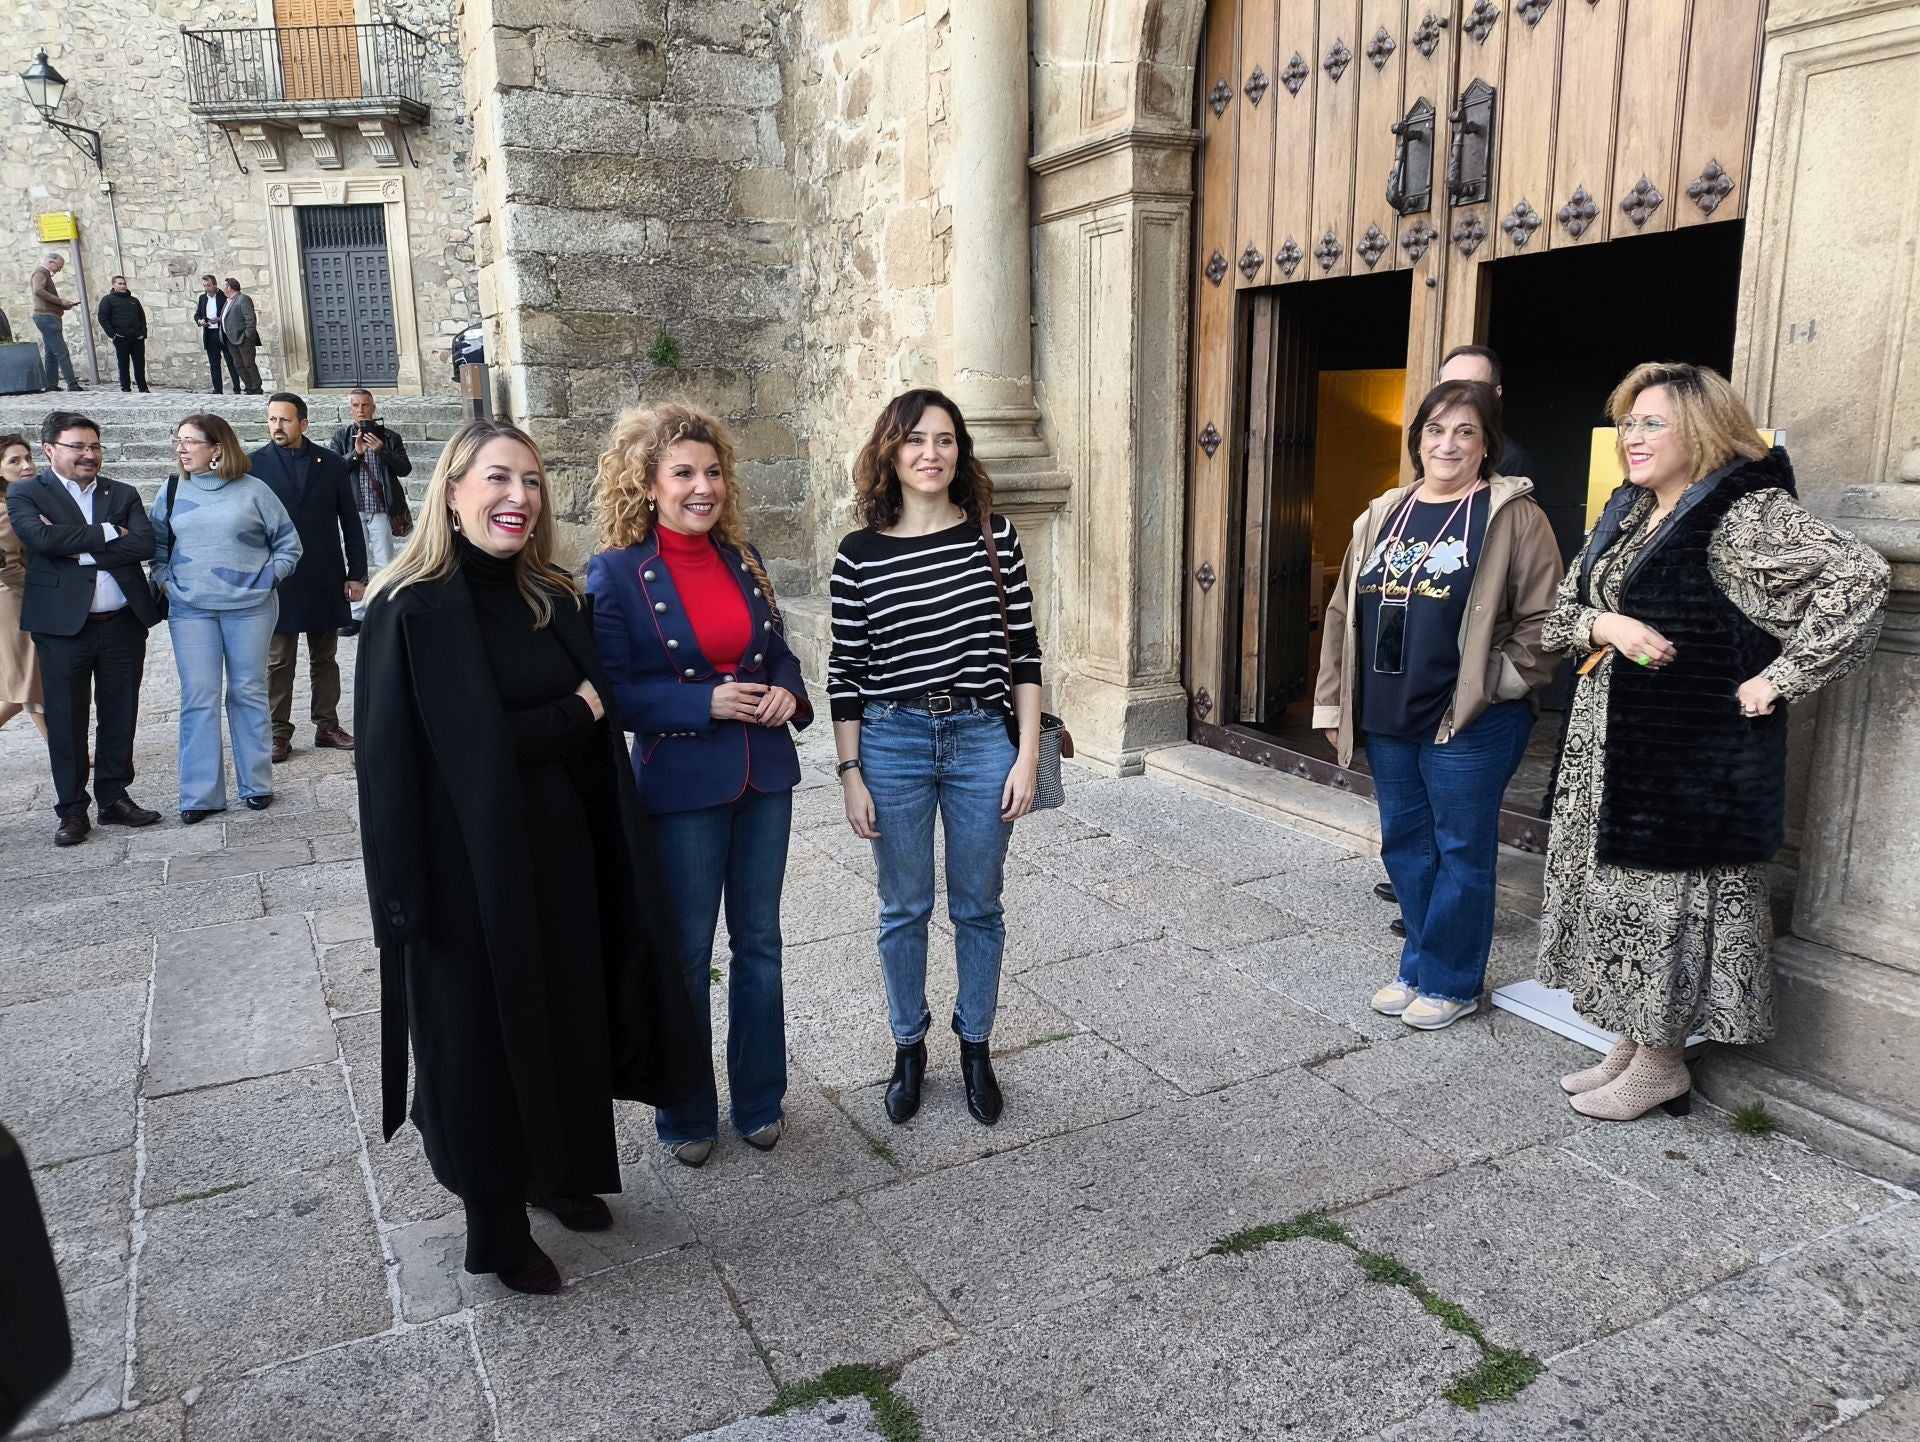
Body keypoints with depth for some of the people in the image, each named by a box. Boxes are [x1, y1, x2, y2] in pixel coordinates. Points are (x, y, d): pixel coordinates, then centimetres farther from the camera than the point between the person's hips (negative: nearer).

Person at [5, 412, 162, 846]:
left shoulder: (123, 494, 10)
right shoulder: (25, 494, 2)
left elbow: (145, 544, -6)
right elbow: (44, 538, -17)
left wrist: (81, 549, -13)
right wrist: (107, 532, -11)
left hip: (124, 624, 3)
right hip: (63, 627, -3)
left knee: (120, 716, 10)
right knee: (66, 721, 4)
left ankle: (115, 798, 23)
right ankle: (72, 811, 14)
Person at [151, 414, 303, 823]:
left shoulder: (253, 490, -1)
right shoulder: (173, 491, 7)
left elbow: (288, 542, 6)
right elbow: (157, 544, 17)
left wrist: (269, 577, -4)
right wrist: (163, 580, 3)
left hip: (248, 608, -2)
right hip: (190, 610, 2)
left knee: (248, 693, 7)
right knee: (198, 699, -2)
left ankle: (256, 784, 17)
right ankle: (200, 795, 3)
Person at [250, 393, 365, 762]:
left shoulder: (331, 464, 4)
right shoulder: (254, 464, 0)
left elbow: (350, 522, 5)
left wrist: (357, 573, 1)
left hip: (325, 580, 2)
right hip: (277, 580, -2)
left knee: (325, 659, 11)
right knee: (278, 663, 4)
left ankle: (327, 726, 20)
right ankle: (279, 734, 10)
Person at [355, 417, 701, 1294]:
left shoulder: (552, 598, 5)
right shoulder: (413, 609, -14)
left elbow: (597, 714, 9)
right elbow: (466, 746, -19)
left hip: (559, 851, 6)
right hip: (469, 866, -6)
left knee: (568, 1016, 16)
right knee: (483, 1034, 9)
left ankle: (557, 1170, 40)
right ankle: (493, 1220, 29)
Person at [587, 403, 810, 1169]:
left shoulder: (743, 559, 5)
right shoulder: (616, 574, -10)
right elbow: (611, 690, -12)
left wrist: (787, 692, -7)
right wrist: (706, 703, -21)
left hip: (764, 778, 5)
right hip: (681, 788, -4)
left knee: (759, 944, 15)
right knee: (685, 955, 9)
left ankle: (760, 1100, 33)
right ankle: (686, 1115, 29)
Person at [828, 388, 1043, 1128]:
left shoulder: (993, 537, -1)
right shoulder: (860, 553, -3)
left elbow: (1023, 652, 1)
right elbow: (845, 671, 0)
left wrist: (1028, 756, -3)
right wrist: (851, 774, -2)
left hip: (982, 740, 1)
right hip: (893, 742, 0)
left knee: (978, 907, 13)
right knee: (904, 909, 13)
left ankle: (975, 1048, 32)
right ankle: (909, 1048, 32)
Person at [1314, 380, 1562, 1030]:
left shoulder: (1512, 516, -7)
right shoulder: (1382, 517, 10)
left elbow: (1544, 619, -8)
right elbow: (1344, 615, 13)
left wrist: (1497, 682, -12)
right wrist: (1333, 704, 12)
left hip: (1469, 723, -6)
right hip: (1386, 719, 6)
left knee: (1462, 853, 6)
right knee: (1404, 844, 15)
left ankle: (1449, 982, 21)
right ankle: (1419, 968, 31)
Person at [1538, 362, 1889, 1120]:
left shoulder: (1747, 515, -12)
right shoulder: (1625, 515, 13)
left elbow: (1858, 575, -21)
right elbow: (1561, 614, 14)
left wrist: (1779, 679, -19)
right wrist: (1607, 626, -8)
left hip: (1693, 751, -8)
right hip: (1611, 745, 8)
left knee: (1669, 894, 1)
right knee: (1622, 890, 13)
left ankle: (1662, 1063, 16)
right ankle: (1633, 1040, 28)